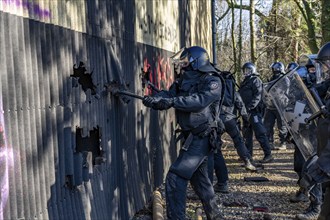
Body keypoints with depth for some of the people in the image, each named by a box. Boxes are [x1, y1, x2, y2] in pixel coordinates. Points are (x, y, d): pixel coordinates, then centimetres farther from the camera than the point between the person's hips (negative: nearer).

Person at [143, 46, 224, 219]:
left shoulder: (212, 81, -12)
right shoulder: (184, 80, 11)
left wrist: (173, 101, -34)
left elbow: (199, 101, -28)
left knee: (175, 177, -14)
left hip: (201, 139, -9)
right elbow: (167, 95, -2)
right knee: (199, 180, 19)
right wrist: (153, 99, -22)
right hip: (192, 138, 9)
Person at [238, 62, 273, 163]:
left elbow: (257, 97, -17)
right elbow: (241, 96, 25)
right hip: (247, 112, 10)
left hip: (254, 111, -10)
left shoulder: (255, 80, -7)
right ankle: (248, 154, 23)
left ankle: (268, 155, -9)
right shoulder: (245, 82, 19)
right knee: (247, 133, 14)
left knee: (260, 133, -11)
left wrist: (249, 107, -23)